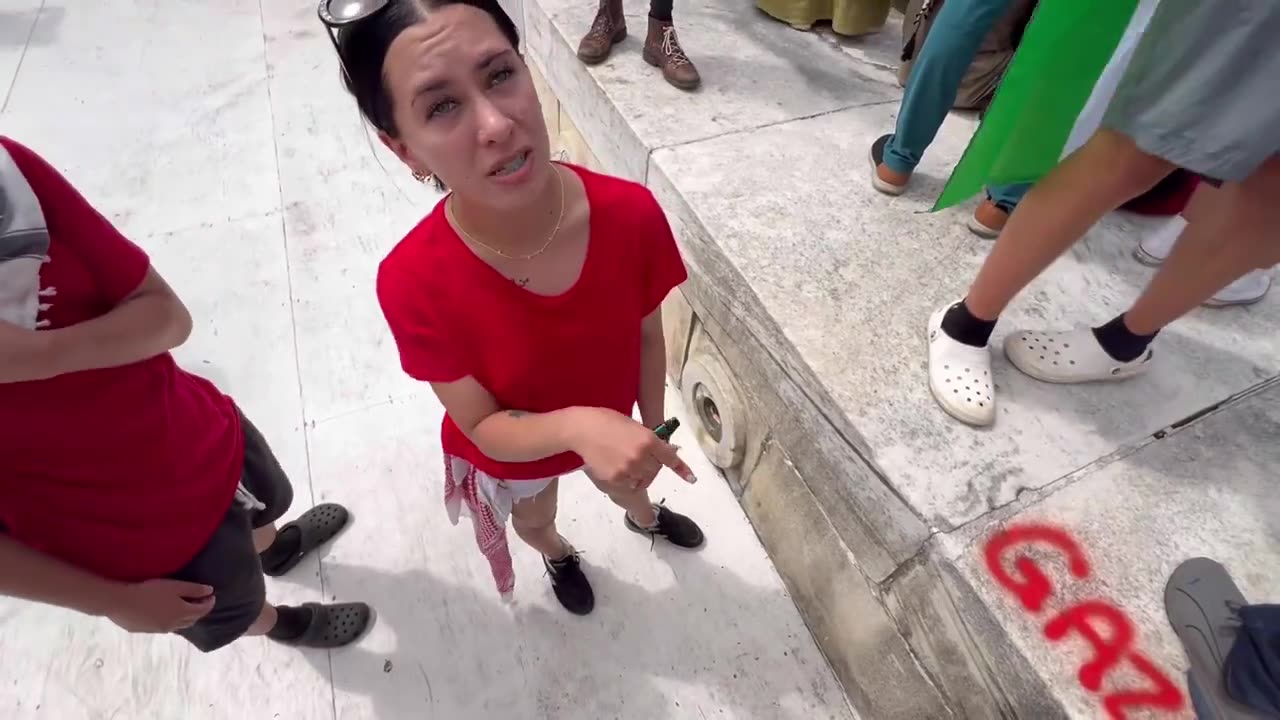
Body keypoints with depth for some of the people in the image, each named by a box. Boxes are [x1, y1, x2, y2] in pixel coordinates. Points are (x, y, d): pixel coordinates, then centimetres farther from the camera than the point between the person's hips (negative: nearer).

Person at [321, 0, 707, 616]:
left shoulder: (631, 214, -31)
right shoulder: (413, 282, -36)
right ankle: (559, 556, 73)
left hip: (612, 424, 2)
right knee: (533, 522, 34)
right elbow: (485, 428, -26)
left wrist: (649, 436, -3)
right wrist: (576, 426, -45)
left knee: (623, 486, 36)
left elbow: (648, 336, -13)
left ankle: (644, 516, 76)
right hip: (512, 451, -1)